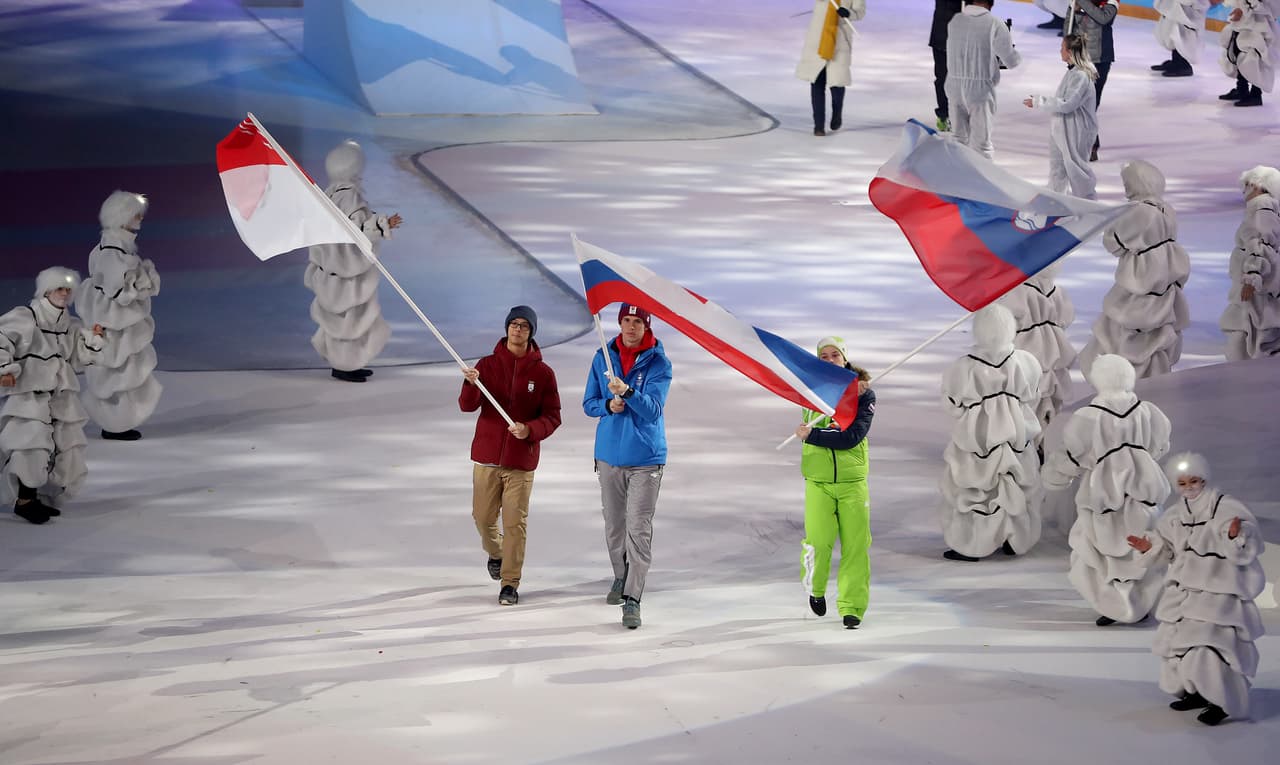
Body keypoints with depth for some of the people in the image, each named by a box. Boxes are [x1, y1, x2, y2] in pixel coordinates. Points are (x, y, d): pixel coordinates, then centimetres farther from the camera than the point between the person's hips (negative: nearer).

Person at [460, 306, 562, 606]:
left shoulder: (542, 373, -1)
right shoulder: (487, 365, 2)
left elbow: (552, 417, 0)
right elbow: (467, 405, -8)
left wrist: (530, 430, -19)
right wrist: (471, 385, -29)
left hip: (521, 460, -2)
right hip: (487, 456, 2)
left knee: (515, 522, -4)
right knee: (483, 516, 10)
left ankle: (510, 582, 3)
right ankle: (495, 553, 41)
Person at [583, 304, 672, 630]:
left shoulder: (658, 362, -7)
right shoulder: (603, 358, 5)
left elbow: (653, 409, -18)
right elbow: (589, 404, 9)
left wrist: (628, 392, -36)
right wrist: (608, 405, -13)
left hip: (645, 458, -4)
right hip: (609, 454, 4)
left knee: (639, 529, -10)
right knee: (613, 525, 14)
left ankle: (632, 599, -12)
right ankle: (621, 577, 36)